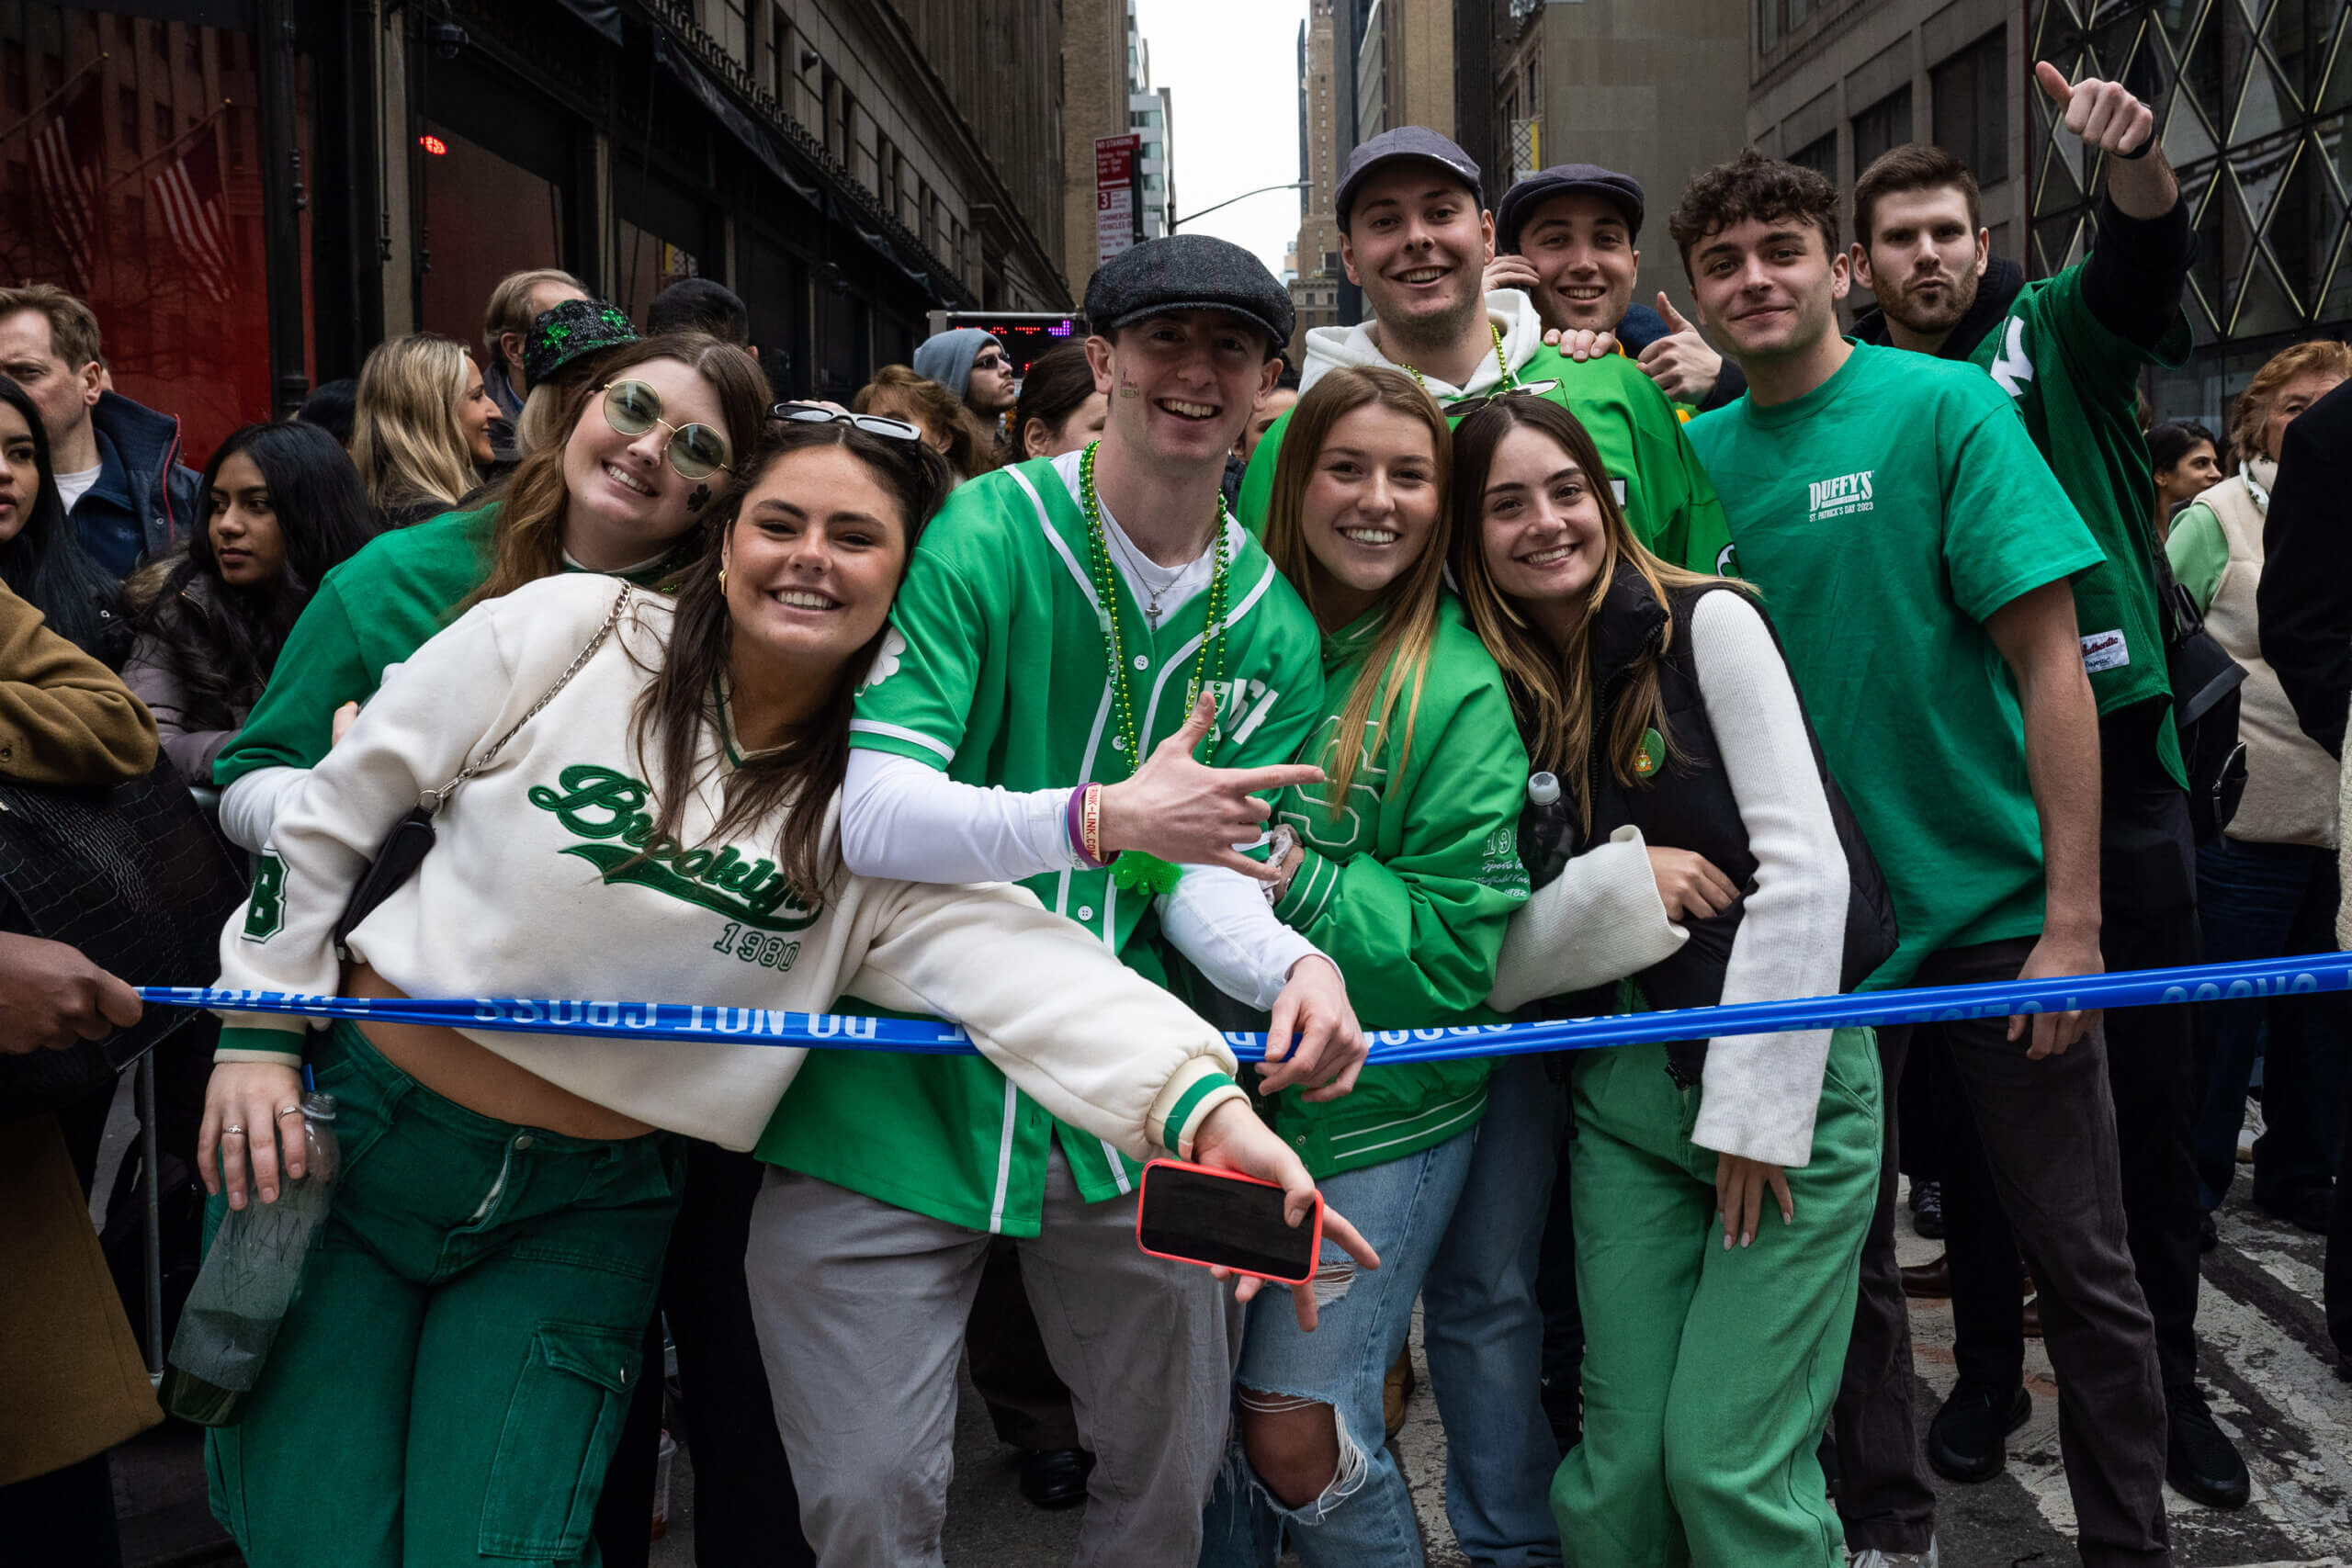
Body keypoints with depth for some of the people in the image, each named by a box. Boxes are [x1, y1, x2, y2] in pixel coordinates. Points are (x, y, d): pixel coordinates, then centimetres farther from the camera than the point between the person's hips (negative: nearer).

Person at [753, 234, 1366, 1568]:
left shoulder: (1273, 627, 5)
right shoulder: (980, 538, -12)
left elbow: (1206, 864, 4)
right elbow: (865, 815, -21)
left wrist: (1289, 961, -19)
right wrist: (1101, 819, -35)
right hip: (899, 1087, -4)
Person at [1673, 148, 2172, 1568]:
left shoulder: (1946, 406, -8)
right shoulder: (1701, 453, 3)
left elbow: (2051, 663, -11)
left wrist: (2073, 917, -16)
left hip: (1996, 906, -3)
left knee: (2082, 1262, 6)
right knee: (1845, 1247, 14)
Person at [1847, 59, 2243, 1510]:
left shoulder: (2057, 334, 6)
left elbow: (2149, 252, -13)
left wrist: (2136, 160, -35)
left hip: (2117, 756, 0)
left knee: (2154, 1088, 7)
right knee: (1972, 1095, 9)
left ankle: (2168, 1379, 23)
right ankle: (1987, 1372, 24)